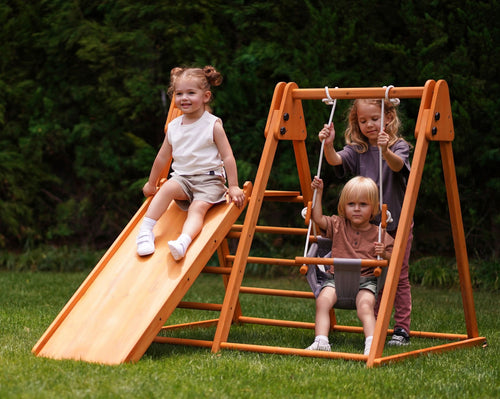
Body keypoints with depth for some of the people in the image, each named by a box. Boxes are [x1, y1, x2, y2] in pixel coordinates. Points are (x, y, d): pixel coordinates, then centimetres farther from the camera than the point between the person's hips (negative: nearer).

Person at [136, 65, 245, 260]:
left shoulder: (213, 125, -3)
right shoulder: (173, 127, 10)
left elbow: (228, 157, -4)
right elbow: (163, 157, 21)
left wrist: (233, 187, -7)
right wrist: (151, 184, 28)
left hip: (209, 180, -4)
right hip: (182, 177, 4)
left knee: (198, 207, -30)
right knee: (168, 187, -29)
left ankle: (183, 242, -55)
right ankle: (145, 231, -30)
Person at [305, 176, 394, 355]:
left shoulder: (379, 235, 9)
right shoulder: (338, 226, 15)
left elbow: (391, 259, 13)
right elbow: (317, 218, 11)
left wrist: (383, 254, -10)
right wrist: (318, 193, 9)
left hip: (365, 280, -2)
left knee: (365, 305, -32)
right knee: (323, 299, -28)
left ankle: (371, 344, -41)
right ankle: (321, 341, -35)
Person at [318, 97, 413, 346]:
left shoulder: (399, 146, -6)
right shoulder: (357, 150, 2)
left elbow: (398, 165, -27)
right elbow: (336, 160, -15)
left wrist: (385, 150, -49)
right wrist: (328, 145, -37)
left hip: (397, 224, -3)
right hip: (366, 225, 3)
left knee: (399, 277, 1)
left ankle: (402, 329, 7)